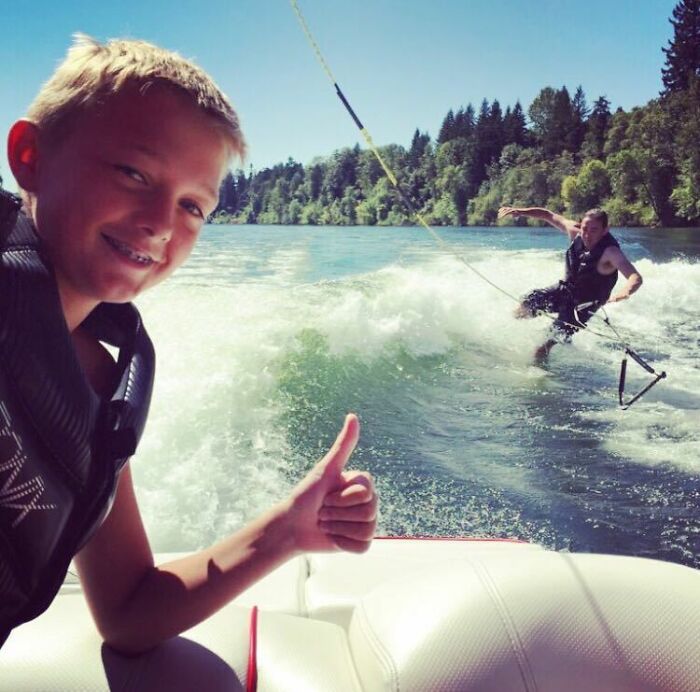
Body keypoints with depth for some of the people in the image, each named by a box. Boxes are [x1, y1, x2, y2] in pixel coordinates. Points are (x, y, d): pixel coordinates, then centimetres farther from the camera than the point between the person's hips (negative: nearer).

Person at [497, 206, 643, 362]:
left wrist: (625, 292, -64)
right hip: (566, 289, 5)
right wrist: (521, 211, -16)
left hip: (585, 303, -5)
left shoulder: (610, 252, -31)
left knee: (558, 337, -13)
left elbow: (636, 277, -42)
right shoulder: (575, 232, -15)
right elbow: (548, 215, -3)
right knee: (529, 302, -8)